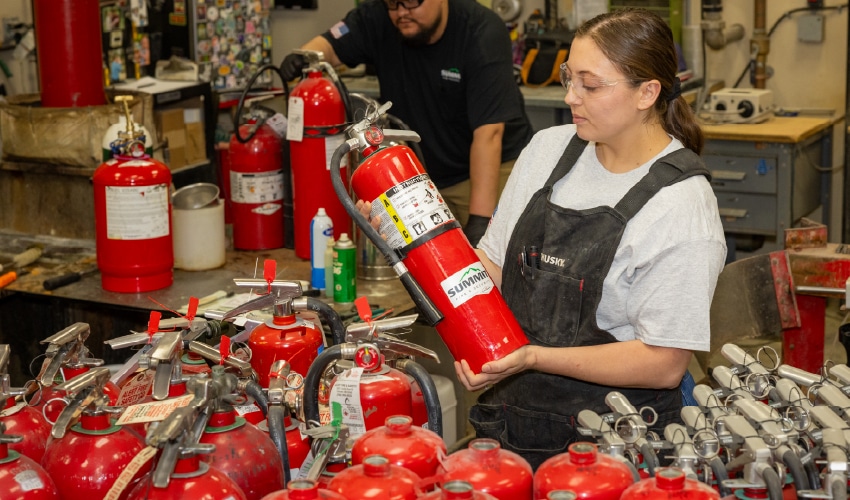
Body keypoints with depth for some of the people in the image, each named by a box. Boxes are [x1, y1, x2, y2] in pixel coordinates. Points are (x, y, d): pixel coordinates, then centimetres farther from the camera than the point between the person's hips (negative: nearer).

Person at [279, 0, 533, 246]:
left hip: (490, 169, -4)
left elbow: (488, 132, -32)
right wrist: (302, 58, -28)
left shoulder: (483, 32, -26)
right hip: (418, 172, 4)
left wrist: (479, 219, -39)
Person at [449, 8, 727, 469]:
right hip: (511, 417, 5)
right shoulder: (549, 148, 7)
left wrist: (534, 357, -20)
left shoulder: (681, 204, -11)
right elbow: (493, 267, 12)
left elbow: (664, 364, -14)